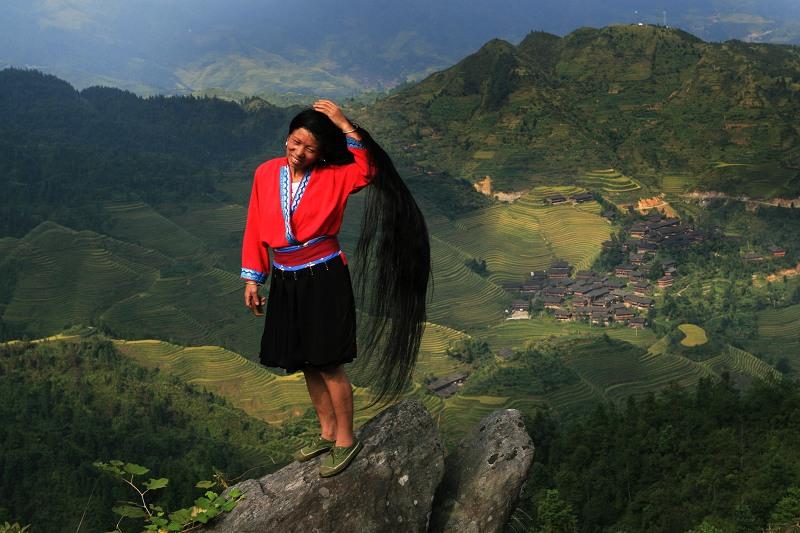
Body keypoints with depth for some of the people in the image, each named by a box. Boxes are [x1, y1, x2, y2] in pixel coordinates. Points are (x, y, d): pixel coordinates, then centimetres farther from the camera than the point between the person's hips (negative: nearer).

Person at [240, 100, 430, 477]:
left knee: (328, 364, -1)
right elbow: (255, 229, 8)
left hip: (324, 280, -5)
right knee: (307, 364, 15)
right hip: (285, 283, 5)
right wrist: (252, 279, 7)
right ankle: (327, 432, 32)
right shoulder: (266, 174, 2)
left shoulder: (334, 177, -7)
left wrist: (345, 126, -27)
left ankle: (346, 440, 15)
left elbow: (369, 170, -26)